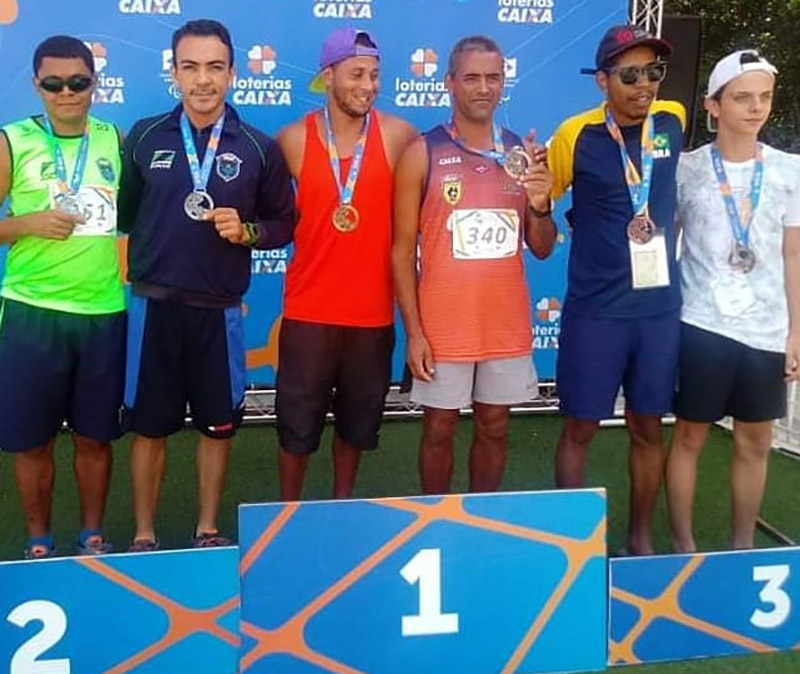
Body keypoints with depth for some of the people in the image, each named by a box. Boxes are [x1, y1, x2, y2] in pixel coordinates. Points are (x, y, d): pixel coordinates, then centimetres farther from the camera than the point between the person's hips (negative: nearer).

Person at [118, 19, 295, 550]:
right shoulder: (144, 137, 2)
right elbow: (125, 213, 7)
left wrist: (246, 231, -13)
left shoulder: (260, 148, 0)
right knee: (149, 425, 9)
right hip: (153, 305, 0)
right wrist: (136, 268, -1)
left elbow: (284, 224, 4)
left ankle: (208, 531, 28)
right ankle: (144, 536, 25)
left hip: (220, 310, 0)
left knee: (218, 425, 10)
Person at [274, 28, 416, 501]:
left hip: (374, 311, 1)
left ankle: (343, 505, 36)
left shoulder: (398, 136, -4)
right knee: (297, 423, 8)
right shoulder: (293, 140, -3)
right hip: (308, 310, -1)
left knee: (358, 421, 16)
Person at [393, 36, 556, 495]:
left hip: (507, 326, 3)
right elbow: (403, 250, -5)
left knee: (495, 427, 14)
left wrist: (540, 205, -13)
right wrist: (414, 331, -10)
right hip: (443, 328, -3)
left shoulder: (522, 154, 4)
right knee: (439, 429, 9)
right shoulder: (422, 153, -5)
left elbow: (542, 249, 7)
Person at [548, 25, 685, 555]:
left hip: (660, 305, 3)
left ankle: (641, 537, 29)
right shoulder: (576, 135, -10)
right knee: (580, 428, 6)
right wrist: (594, 222, -12)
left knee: (648, 427, 13)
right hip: (595, 309, -3)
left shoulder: (673, 120, 1)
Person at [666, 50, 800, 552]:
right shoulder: (687, 168, -2)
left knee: (755, 443, 11)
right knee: (690, 437, 6)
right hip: (701, 325, -2)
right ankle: (683, 544, 20)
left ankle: (743, 546, 27)